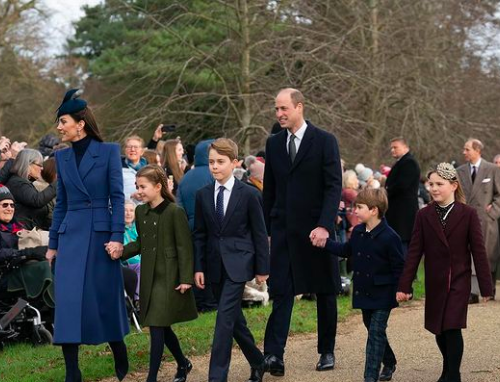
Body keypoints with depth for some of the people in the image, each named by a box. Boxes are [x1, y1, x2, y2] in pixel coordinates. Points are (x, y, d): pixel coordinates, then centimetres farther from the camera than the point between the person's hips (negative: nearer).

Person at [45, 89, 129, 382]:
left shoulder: (109, 151, -3)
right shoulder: (62, 157, 9)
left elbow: (117, 196, -6)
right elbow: (61, 203, 13)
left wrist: (117, 237, -14)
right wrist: (53, 243, 12)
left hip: (101, 233, -3)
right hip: (71, 236, 3)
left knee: (107, 299, 5)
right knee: (68, 302, -4)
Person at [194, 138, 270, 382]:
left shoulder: (249, 194, -4)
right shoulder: (203, 195, 6)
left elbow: (260, 233, -1)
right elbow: (200, 234, 9)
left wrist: (262, 268, -1)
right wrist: (199, 267, 3)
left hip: (238, 263, -4)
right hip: (214, 264, 5)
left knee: (225, 318, -12)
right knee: (234, 318, 11)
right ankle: (257, 362, 29)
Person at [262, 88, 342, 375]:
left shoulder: (325, 141, -5)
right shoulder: (274, 143, 9)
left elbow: (334, 187, -10)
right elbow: (269, 189, 12)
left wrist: (325, 225, -20)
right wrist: (265, 227, 6)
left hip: (316, 228, -3)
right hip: (283, 230, 3)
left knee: (325, 292, 9)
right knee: (281, 290, -6)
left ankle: (327, 352, 21)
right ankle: (274, 354, -13)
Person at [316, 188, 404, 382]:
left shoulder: (389, 237, -18)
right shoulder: (358, 232, 3)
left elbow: (399, 267, -14)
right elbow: (346, 250, 21)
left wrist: (398, 291, -15)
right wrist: (325, 242, 14)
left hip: (382, 295, -7)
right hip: (364, 292, 7)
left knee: (376, 333, -7)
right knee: (373, 330, 19)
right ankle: (389, 363, 40)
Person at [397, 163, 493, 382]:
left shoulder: (468, 214, -6)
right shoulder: (424, 215, 0)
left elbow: (478, 251, -5)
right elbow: (414, 252, -1)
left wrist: (486, 287, -7)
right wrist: (404, 285, -5)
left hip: (459, 281, -3)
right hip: (434, 283, 3)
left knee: (452, 328, -11)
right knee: (439, 330, 12)